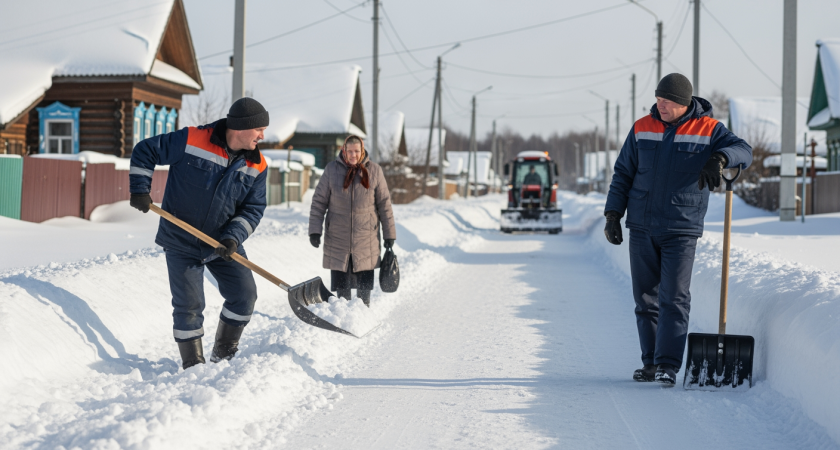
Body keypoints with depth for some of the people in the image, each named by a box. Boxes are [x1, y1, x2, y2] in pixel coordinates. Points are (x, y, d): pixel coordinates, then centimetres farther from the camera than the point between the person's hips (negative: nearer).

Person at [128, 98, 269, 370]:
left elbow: (253, 208, -3)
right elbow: (145, 151, -8)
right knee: (188, 305, -3)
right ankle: (193, 366, 13)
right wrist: (140, 189, -15)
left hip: (224, 244, 4)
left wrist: (234, 238, -19)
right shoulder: (192, 141, -17)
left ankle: (223, 356, 16)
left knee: (244, 296, -4)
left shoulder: (257, 166, -5)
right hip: (182, 243, -4)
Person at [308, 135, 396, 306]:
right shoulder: (332, 170, -1)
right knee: (341, 285, 3)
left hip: (366, 239, 0)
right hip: (337, 238, 0)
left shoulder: (374, 171, 0)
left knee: (364, 285, 5)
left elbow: (384, 204, 5)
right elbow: (319, 202, 3)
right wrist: (315, 230, -4)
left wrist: (389, 234, 5)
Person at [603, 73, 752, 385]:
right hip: (642, 227, 3)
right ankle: (651, 362, 17)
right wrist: (613, 214, 4)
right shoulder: (642, 129, 5)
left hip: (681, 229, -3)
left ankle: (668, 365, -7)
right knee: (646, 298, 8)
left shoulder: (708, 129, -3)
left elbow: (743, 151, -17)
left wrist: (719, 158, -38)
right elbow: (623, 173, 11)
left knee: (674, 298, -10)